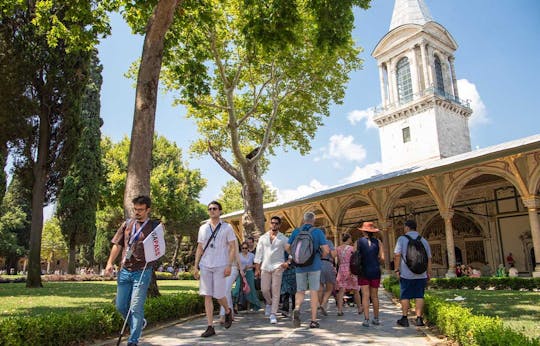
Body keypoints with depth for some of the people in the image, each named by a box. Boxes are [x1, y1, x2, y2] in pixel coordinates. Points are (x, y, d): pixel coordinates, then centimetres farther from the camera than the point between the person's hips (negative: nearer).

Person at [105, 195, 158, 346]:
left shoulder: (154, 228, -1)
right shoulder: (127, 224, 9)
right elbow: (117, 245, 13)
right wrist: (110, 263, 5)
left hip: (142, 272, -4)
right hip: (124, 271, 5)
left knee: (136, 308, -4)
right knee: (120, 306, 12)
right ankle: (139, 323, 37)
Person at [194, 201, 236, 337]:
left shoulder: (227, 227, 1)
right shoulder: (203, 228, 11)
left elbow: (232, 248, -2)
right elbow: (199, 248, 13)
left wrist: (229, 266, -11)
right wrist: (196, 267, 6)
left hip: (220, 266, -3)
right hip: (205, 266, 3)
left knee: (219, 295, -1)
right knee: (207, 296, 1)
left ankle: (228, 311, 31)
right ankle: (210, 327, 8)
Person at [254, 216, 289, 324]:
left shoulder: (283, 239, 5)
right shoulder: (263, 238, 11)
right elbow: (258, 254, 10)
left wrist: (287, 262, -9)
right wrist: (257, 269, 4)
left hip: (277, 267, -2)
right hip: (265, 267, 2)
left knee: (275, 291, -5)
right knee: (264, 289, 1)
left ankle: (273, 314, 2)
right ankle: (269, 303, 32)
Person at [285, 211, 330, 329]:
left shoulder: (296, 231, 3)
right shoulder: (318, 232, -4)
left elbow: (287, 247, 3)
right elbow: (326, 249, -9)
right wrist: (321, 255, 11)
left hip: (300, 266, 2)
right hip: (314, 265, -2)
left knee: (300, 291, 12)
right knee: (313, 292, 6)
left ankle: (297, 308, -16)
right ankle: (313, 320, 7)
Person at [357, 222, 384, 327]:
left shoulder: (358, 242, -2)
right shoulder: (378, 242, 1)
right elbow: (382, 258, -2)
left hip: (363, 271, -2)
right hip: (375, 271, 2)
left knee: (365, 296, 0)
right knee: (375, 296, 13)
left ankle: (366, 319, -5)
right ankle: (376, 319, 21)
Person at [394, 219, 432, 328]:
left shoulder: (402, 239, -3)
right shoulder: (423, 240, 8)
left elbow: (397, 255, -11)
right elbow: (429, 259, 9)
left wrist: (397, 269, -5)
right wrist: (429, 273, 14)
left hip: (406, 274, -3)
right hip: (421, 274, 3)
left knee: (405, 296, 5)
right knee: (419, 296, 7)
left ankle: (404, 318, 9)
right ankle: (419, 318, 5)